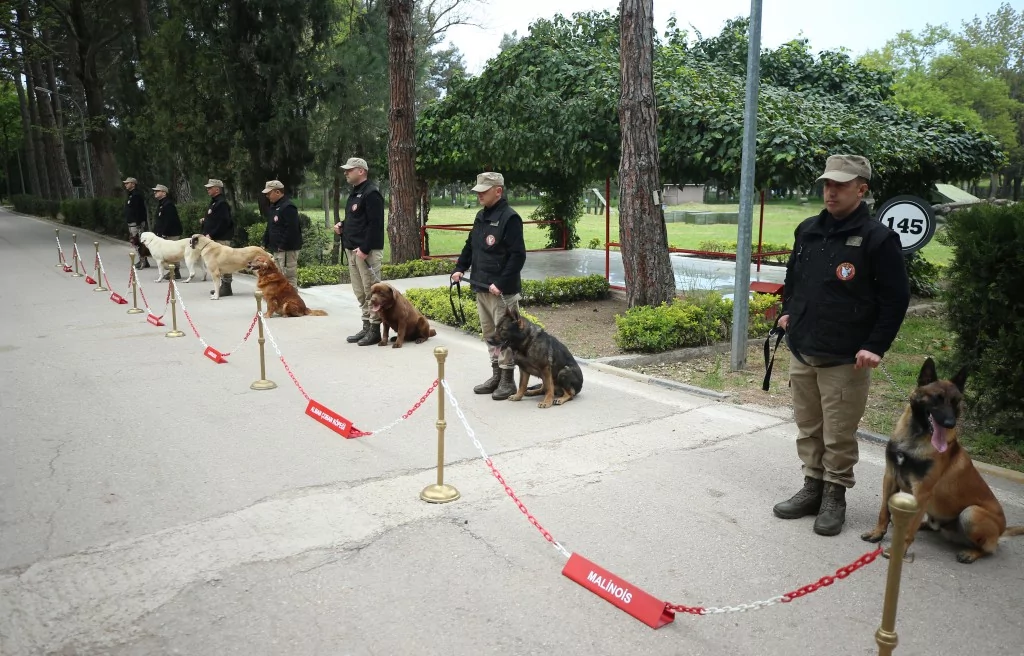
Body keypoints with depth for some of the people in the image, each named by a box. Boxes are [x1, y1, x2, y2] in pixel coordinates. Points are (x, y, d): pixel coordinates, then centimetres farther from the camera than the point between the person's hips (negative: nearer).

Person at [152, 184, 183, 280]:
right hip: (165, 233, 10)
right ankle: (172, 271, 18)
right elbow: (158, 220, 20)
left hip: (172, 233, -10)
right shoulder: (160, 204, 15)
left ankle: (176, 273, -4)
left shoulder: (168, 204, -17)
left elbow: (168, 221, -23)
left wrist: (163, 233, -24)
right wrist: (155, 231, 14)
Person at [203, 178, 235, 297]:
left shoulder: (222, 203, -14)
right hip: (214, 238, 11)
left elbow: (223, 222, -22)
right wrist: (205, 220, 10)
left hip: (221, 239, -10)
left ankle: (226, 287, -5)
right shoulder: (214, 202, 18)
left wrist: (211, 234, -20)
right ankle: (223, 287, 19)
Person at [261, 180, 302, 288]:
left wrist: (283, 246, -22)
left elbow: (292, 229, -23)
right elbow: (270, 228, 26)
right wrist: (265, 243, 18)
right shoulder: (273, 207, 18)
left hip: (287, 250, -10)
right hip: (276, 249, 10)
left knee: (289, 276, -9)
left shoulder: (288, 207, -15)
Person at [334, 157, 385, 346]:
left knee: (371, 292, -5)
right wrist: (342, 226, 9)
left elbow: (375, 224, -19)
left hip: (367, 251, -10)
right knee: (360, 292, 12)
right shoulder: (354, 193, 18)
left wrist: (365, 249, -22)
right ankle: (367, 327, 20)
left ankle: (374, 330, 1)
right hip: (353, 250, 10)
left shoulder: (371, 193, -12)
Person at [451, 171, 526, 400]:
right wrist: (460, 268, 9)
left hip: (503, 291, -9)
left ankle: (508, 380, 9)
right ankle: (496, 375, 27)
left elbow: (518, 256, -20)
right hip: (481, 288, 9)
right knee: (489, 333, 15)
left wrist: (501, 284, -23)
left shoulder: (509, 218, -14)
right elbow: (470, 245, 24)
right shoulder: (481, 216, 13)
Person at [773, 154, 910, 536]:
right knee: (808, 427, 14)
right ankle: (812, 487, 27)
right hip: (801, 351, 6)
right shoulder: (808, 230, 9)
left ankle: (834, 496, 18)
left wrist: (876, 346, -13)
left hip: (845, 359, -6)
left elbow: (896, 297, -9)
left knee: (839, 435, 3)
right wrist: (787, 310, 12)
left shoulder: (877, 238, -9)